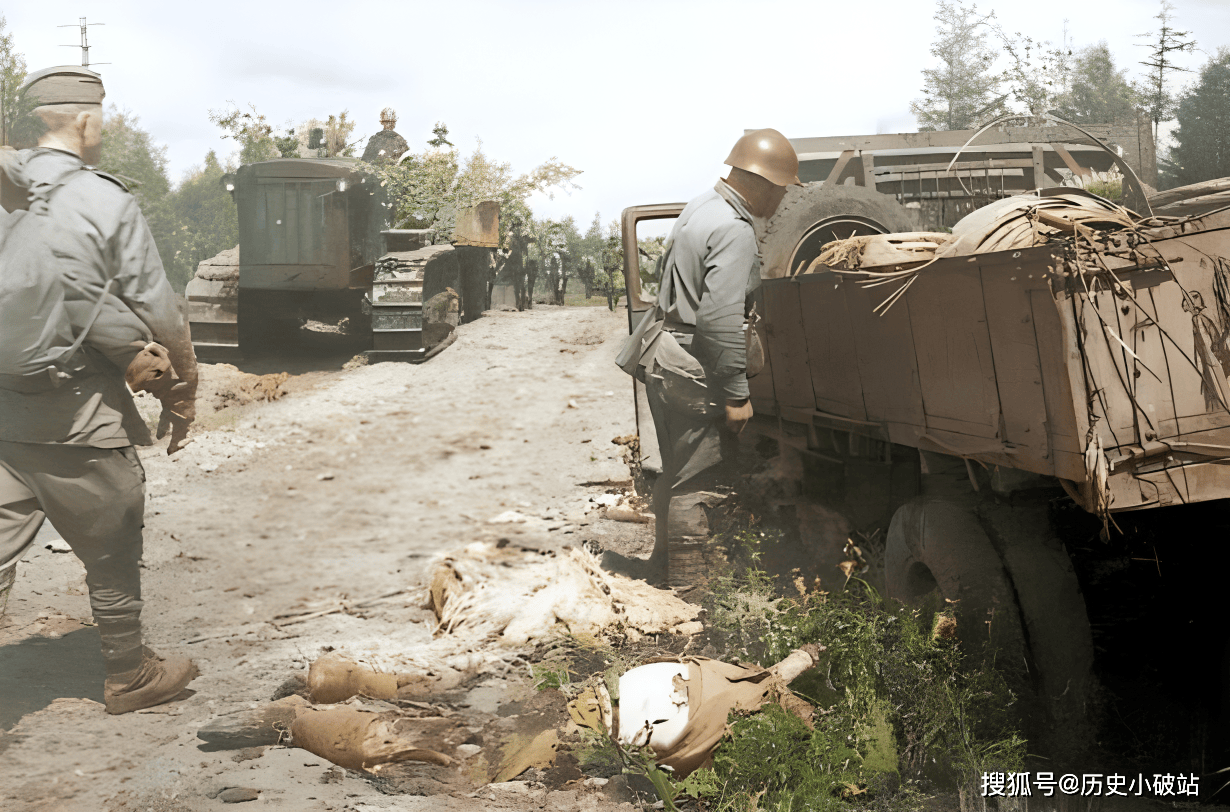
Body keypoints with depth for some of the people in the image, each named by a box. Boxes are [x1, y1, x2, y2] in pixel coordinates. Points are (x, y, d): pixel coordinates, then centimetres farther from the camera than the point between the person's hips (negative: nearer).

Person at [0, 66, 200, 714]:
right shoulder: (106, 203, -11)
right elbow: (158, 314, -8)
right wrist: (182, 394, 3)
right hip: (79, 417, -5)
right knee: (112, 555, 13)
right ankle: (130, 676, 30)